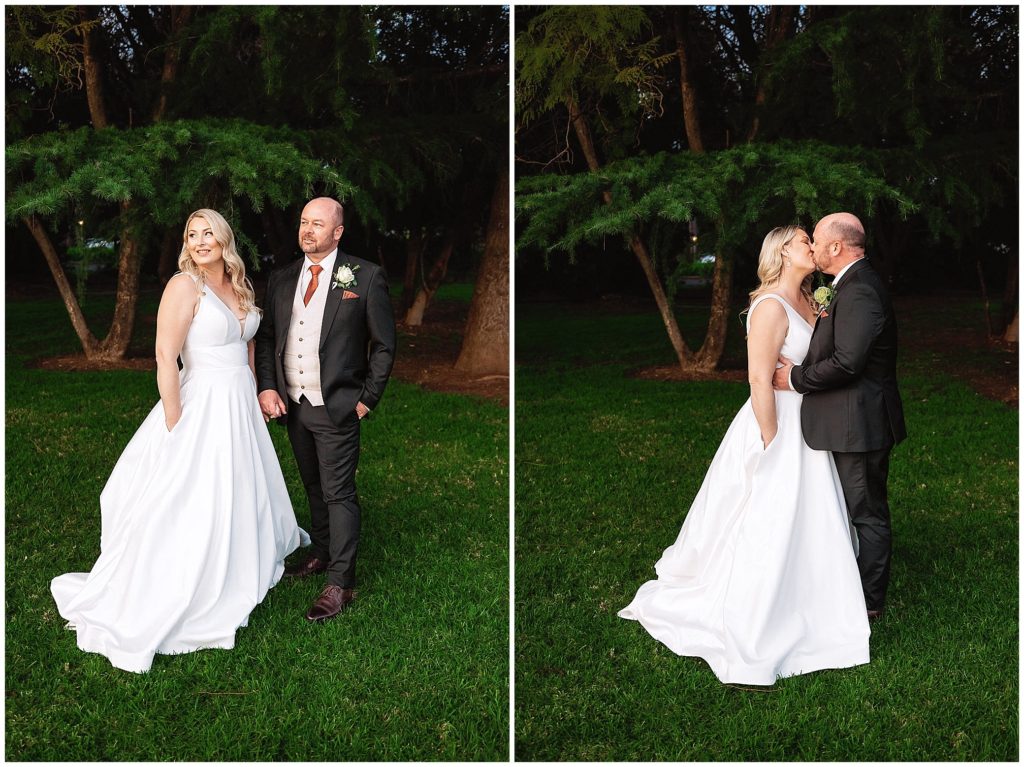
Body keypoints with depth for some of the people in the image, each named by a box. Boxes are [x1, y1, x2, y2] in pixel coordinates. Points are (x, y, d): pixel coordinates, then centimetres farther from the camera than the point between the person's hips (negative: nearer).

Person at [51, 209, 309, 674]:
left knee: (243, 493, 22)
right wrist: (175, 427, -20)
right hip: (202, 408, -7)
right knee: (195, 509, 1)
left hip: (243, 406, 7)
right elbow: (165, 359, -18)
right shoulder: (184, 286, -14)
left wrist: (255, 398, 13)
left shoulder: (238, 287, 8)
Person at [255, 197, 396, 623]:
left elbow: (384, 345, -5)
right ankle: (321, 553, 36)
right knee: (313, 487, 19)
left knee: (339, 493, -2)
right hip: (291, 405, 5)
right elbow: (266, 336, 12)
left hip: (337, 409, -5)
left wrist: (367, 400, -7)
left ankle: (340, 583, 6)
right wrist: (267, 387, -1)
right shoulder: (281, 279, 8)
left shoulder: (366, 277, -7)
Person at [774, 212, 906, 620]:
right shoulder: (856, 284, 13)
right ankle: (864, 585, 34)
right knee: (864, 510, 20)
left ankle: (869, 602, 15)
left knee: (867, 514, 2)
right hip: (857, 422, 11)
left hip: (861, 424, -11)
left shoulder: (858, 292, -21)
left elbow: (847, 362, -28)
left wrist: (796, 378, -15)